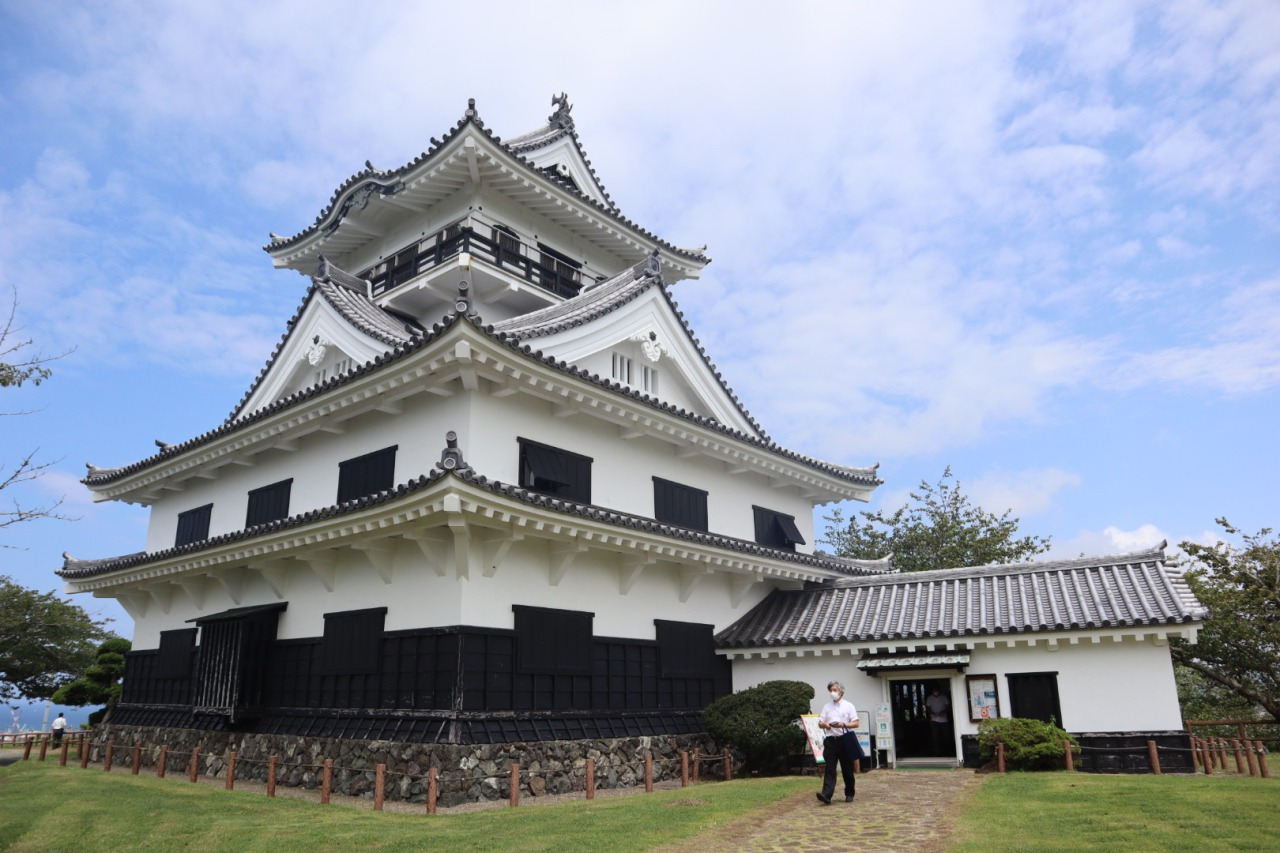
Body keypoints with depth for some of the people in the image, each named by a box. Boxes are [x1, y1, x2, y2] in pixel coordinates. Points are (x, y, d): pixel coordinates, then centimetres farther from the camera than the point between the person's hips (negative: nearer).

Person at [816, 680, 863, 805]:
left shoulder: (848, 705, 3)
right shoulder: (827, 707, 12)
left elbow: (856, 723, -1)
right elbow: (820, 723, 11)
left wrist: (843, 725, -17)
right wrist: (825, 725, -12)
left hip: (845, 739, -2)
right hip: (831, 740, 2)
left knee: (847, 769, 8)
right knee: (830, 769, -8)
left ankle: (849, 794, 23)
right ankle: (826, 795, -18)